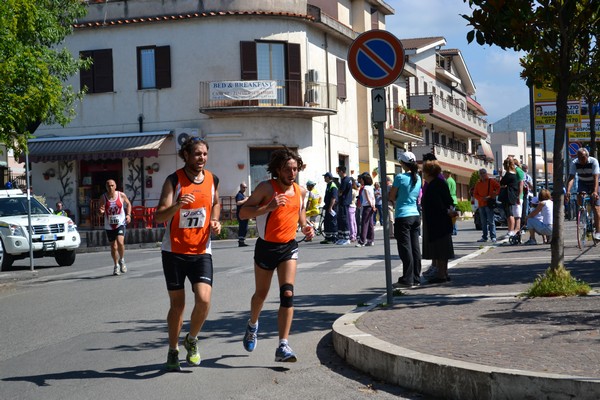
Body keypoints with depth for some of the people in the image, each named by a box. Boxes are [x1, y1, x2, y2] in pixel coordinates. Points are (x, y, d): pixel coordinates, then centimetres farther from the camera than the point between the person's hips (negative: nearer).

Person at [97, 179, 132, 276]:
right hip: (109, 226, 2)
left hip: (120, 223, -2)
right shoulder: (103, 198, -3)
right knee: (113, 246, 7)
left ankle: (122, 260, 2)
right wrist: (101, 212, -22)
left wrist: (128, 214, 0)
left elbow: (128, 204, 14)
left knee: (120, 242, -23)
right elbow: (100, 212, 2)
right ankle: (116, 266, 27)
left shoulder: (122, 195, -4)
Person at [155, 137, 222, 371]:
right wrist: (177, 206, -35)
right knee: (177, 304, 5)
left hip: (201, 251, 2)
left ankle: (191, 340, 14)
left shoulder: (212, 180, 3)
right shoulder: (173, 181, -9)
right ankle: (173, 351, 25)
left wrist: (215, 222, 6)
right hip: (174, 251, -2)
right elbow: (158, 217, -16)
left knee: (204, 300, -14)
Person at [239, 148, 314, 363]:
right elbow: (244, 212, -18)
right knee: (261, 293, 15)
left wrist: (305, 227, 3)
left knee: (287, 294, -14)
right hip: (266, 246, -2)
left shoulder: (301, 191, 1)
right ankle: (252, 325, 47)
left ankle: (283, 346, -14)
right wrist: (269, 207, -31)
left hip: (289, 247, 2)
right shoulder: (266, 188, -14)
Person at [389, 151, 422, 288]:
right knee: (415, 248, 9)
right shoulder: (418, 178, 8)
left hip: (403, 216, -6)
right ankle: (416, 278, 13)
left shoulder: (400, 177, -12)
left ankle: (407, 279, -2)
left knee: (405, 248, -3)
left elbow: (392, 197, -7)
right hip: (415, 215, 6)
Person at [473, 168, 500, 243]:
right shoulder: (478, 183, 15)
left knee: (491, 221, -9)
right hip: (481, 205, 5)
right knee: (483, 222, 8)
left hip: (489, 204, -5)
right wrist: (482, 198, -4)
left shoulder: (491, 181, 2)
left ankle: (493, 237, -9)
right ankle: (484, 237, 12)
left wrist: (494, 195, -12)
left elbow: (499, 187, -3)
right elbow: (475, 194, 12)